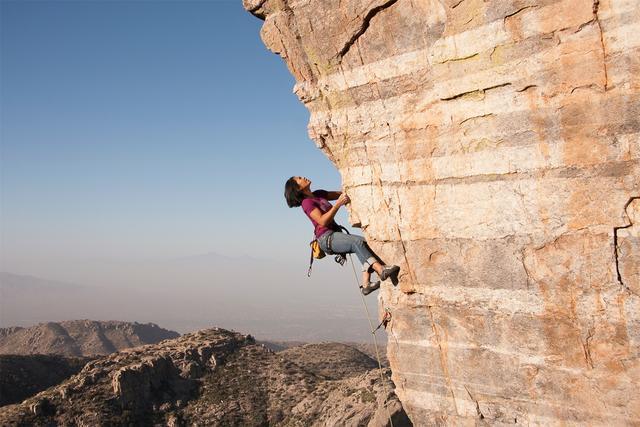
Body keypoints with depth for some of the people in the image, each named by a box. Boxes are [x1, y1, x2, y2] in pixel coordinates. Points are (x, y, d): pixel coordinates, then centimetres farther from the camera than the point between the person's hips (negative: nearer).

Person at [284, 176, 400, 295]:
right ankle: (381, 270, -42)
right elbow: (322, 221, -15)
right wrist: (338, 204, -20)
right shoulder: (306, 202, -4)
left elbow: (341, 194, 20)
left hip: (336, 234, 8)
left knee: (366, 242, -15)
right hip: (326, 238, -8)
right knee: (357, 241, -30)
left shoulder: (318, 194, 21)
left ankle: (366, 284, -25)